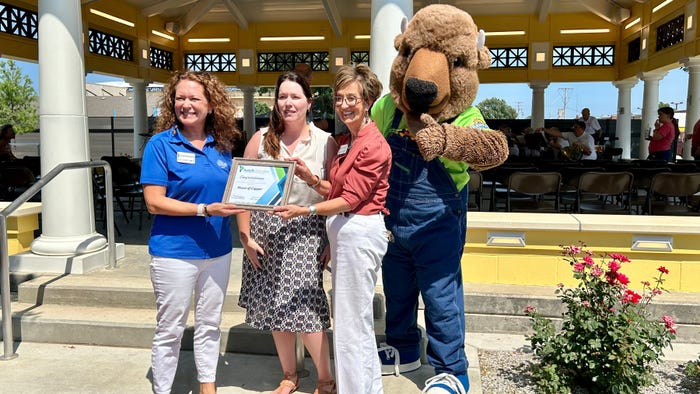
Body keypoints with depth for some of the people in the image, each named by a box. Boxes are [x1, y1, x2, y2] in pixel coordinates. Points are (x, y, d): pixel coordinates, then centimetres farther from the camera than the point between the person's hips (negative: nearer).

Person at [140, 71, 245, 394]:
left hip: (217, 250, 5)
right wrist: (205, 210, -22)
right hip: (174, 251, -4)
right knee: (170, 330, 8)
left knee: (209, 325, 17)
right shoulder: (161, 144, -9)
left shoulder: (221, 146, 5)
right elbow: (154, 202, -14)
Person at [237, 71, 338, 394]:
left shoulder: (326, 142, 0)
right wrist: (246, 236, -2)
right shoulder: (261, 139, 4)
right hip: (266, 231, 3)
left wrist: (311, 178, -19)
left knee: (304, 308, -7)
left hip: (306, 232, -2)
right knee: (275, 308, 11)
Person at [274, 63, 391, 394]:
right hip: (344, 231, 10)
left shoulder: (374, 146, -15)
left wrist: (305, 210, -22)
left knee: (351, 322, -2)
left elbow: (350, 198, -18)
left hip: (360, 233, -10)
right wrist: (312, 179, 2)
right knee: (353, 318, 18)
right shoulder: (346, 142, 15)